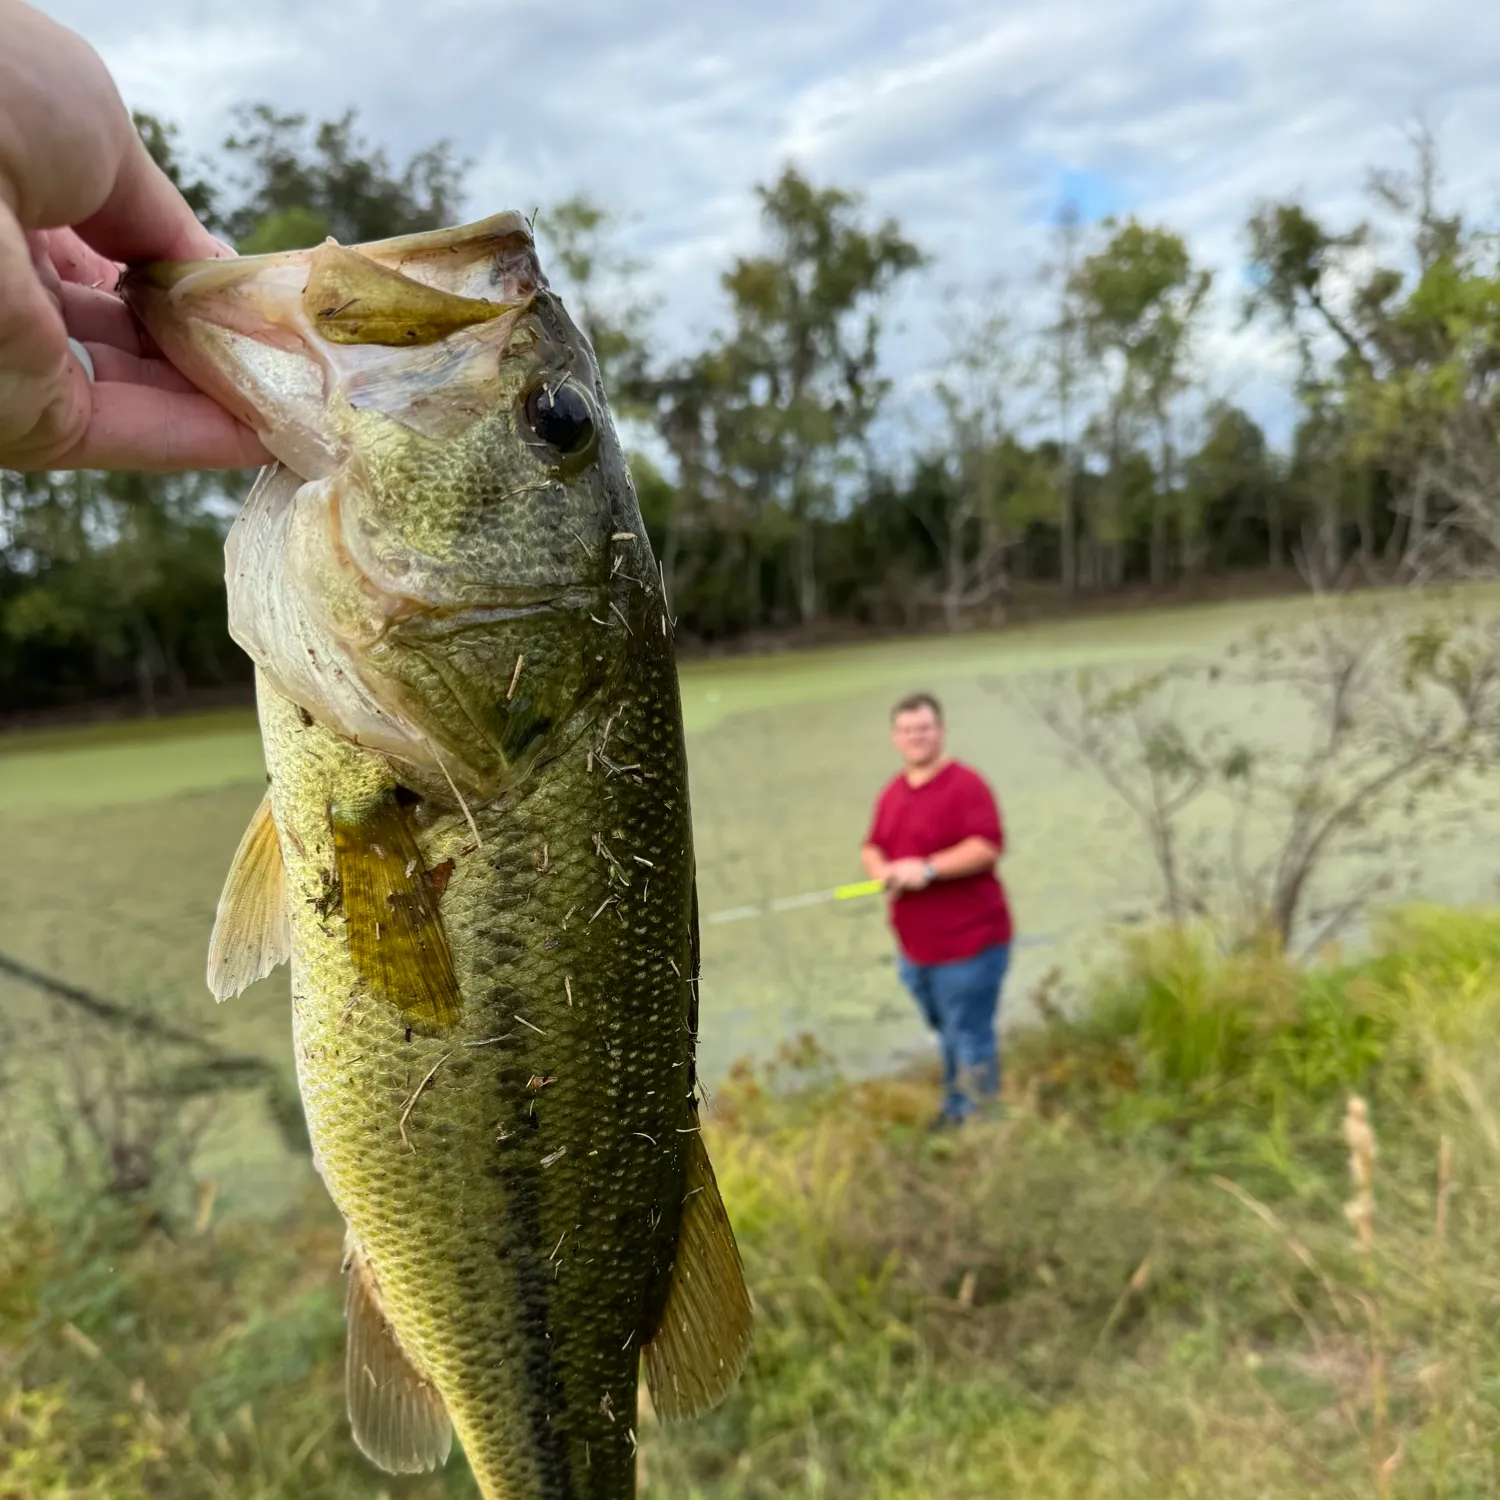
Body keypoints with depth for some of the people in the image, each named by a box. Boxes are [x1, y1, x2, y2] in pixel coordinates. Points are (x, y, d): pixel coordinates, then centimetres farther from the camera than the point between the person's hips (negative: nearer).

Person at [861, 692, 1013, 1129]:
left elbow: (988, 846, -22)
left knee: (971, 1042, -1)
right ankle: (955, 1110, 35)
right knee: (946, 1035, 21)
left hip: (968, 943, -7)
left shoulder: (966, 785, -13)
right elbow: (872, 847, 17)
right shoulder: (892, 793, 12)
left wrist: (927, 869, -25)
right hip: (915, 946, 7)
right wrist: (882, 871, -6)